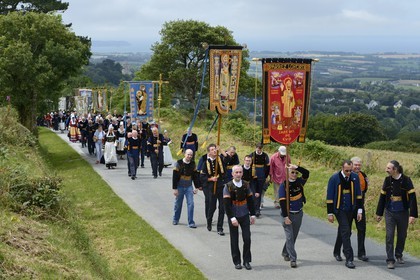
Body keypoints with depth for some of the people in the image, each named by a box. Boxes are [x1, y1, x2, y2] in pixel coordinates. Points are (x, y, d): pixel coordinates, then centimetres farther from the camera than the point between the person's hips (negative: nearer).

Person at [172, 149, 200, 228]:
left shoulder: (193, 164, 1)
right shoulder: (179, 163, -9)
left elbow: (195, 175, 10)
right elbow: (174, 176, -9)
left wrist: (196, 187, 7)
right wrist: (174, 188, -11)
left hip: (189, 187, 2)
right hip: (180, 187, -2)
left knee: (191, 204, -8)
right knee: (178, 204, 10)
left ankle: (191, 222, -4)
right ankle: (175, 220, 31)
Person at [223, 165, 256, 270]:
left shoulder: (246, 185, 1)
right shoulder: (228, 186, -10)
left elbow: (250, 200, 8)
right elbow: (227, 204, -13)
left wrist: (252, 215, 5)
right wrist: (232, 218, -18)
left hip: (245, 216, 2)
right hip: (233, 216, -2)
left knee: (247, 238, -1)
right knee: (234, 240, 6)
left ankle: (246, 261, 10)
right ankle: (237, 262, 17)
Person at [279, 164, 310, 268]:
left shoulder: (299, 182, 2)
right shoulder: (283, 185, -11)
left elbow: (306, 173, -14)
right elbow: (282, 202, -15)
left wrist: (297, 167, -26)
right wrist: (285, 216, -19)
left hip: (299, 214, 5)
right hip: (288, 214, -5)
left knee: (294, 236, 15)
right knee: (289, 237, -6)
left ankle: (285, 253, 35)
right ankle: (293, 259, -6)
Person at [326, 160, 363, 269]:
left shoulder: (355, 177, -1)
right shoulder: (334, 179, -12)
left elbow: (358, 195, 6)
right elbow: (330, 197, -7)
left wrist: (359, 210, 4)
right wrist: (330, 213, -7)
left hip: (351, 209, 5)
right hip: (339, 209, -5)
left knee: (346, 233, 14)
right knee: (345, 231, -13)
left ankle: (337, 252, 34)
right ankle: (349, 259, -13)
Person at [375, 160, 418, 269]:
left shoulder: (406, 180, -12)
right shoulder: (387, 180, -2)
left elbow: (412, 198, -13)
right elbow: (382, 197, 7)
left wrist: (413, 215, -19)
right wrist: (379, 213, 10)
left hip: (403, 213, -1)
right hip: (390, 213, 2)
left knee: (402, 236, 12)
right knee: (389, 236, -5)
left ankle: (399, 255, 33)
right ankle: (390, 260, 0)